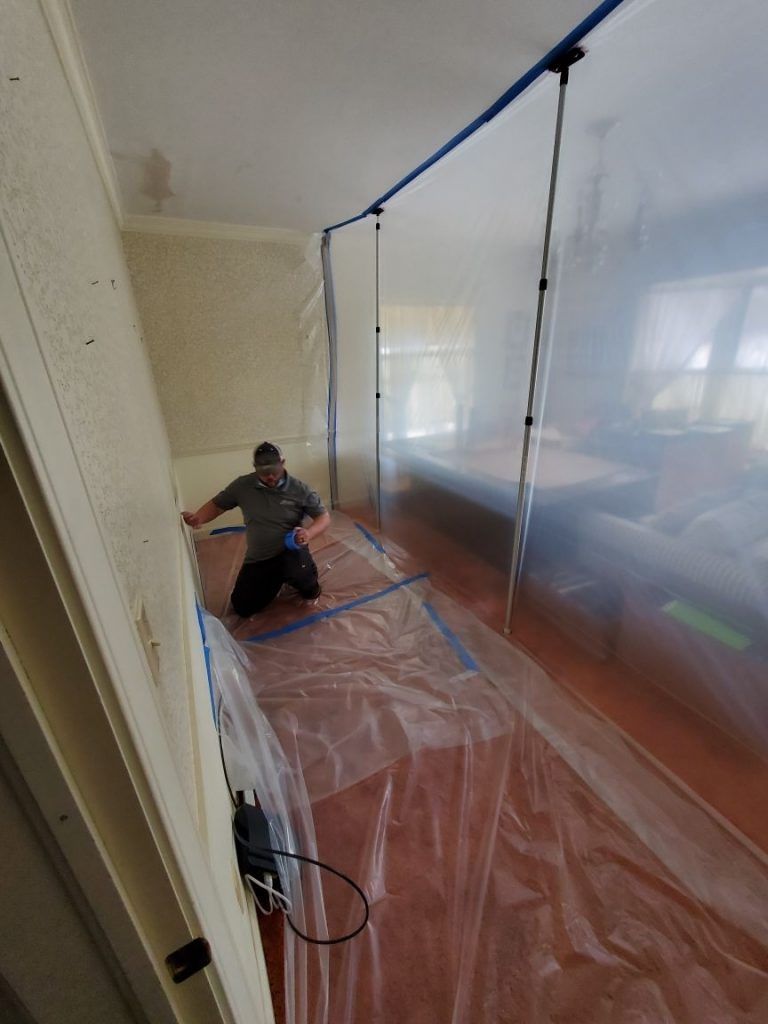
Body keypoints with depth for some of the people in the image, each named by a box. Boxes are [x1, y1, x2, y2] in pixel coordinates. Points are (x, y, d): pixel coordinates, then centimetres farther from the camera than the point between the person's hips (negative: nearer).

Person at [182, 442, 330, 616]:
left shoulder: (300, 489, -12)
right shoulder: (242, 486, -5)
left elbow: (324, 517, -9)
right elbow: (216, 505, 4)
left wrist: (309, 533, -31)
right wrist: (198, 518, -17)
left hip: (290, 551, -3)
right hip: (257, 559, 4)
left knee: (296, 567, -38)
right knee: (242, 607, 4)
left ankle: (308, 583, 3)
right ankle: (277, 578, 31)